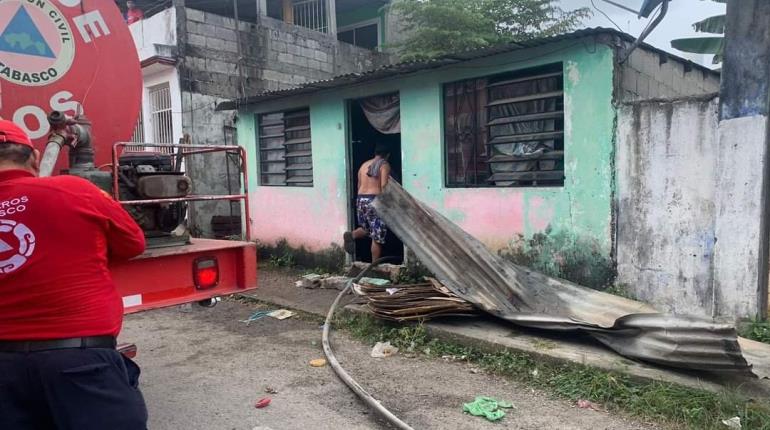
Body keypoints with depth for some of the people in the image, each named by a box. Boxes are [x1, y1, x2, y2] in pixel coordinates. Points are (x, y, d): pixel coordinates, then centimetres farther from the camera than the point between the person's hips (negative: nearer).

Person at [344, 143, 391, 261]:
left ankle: (351, 235, -5)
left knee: (367, 228, 24)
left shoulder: (364, 165, 17)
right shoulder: (384, 165, -2)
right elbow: (384, 186, -13)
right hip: (375, 200, -6)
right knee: (377, 237, 3)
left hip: (360, 199, 6)